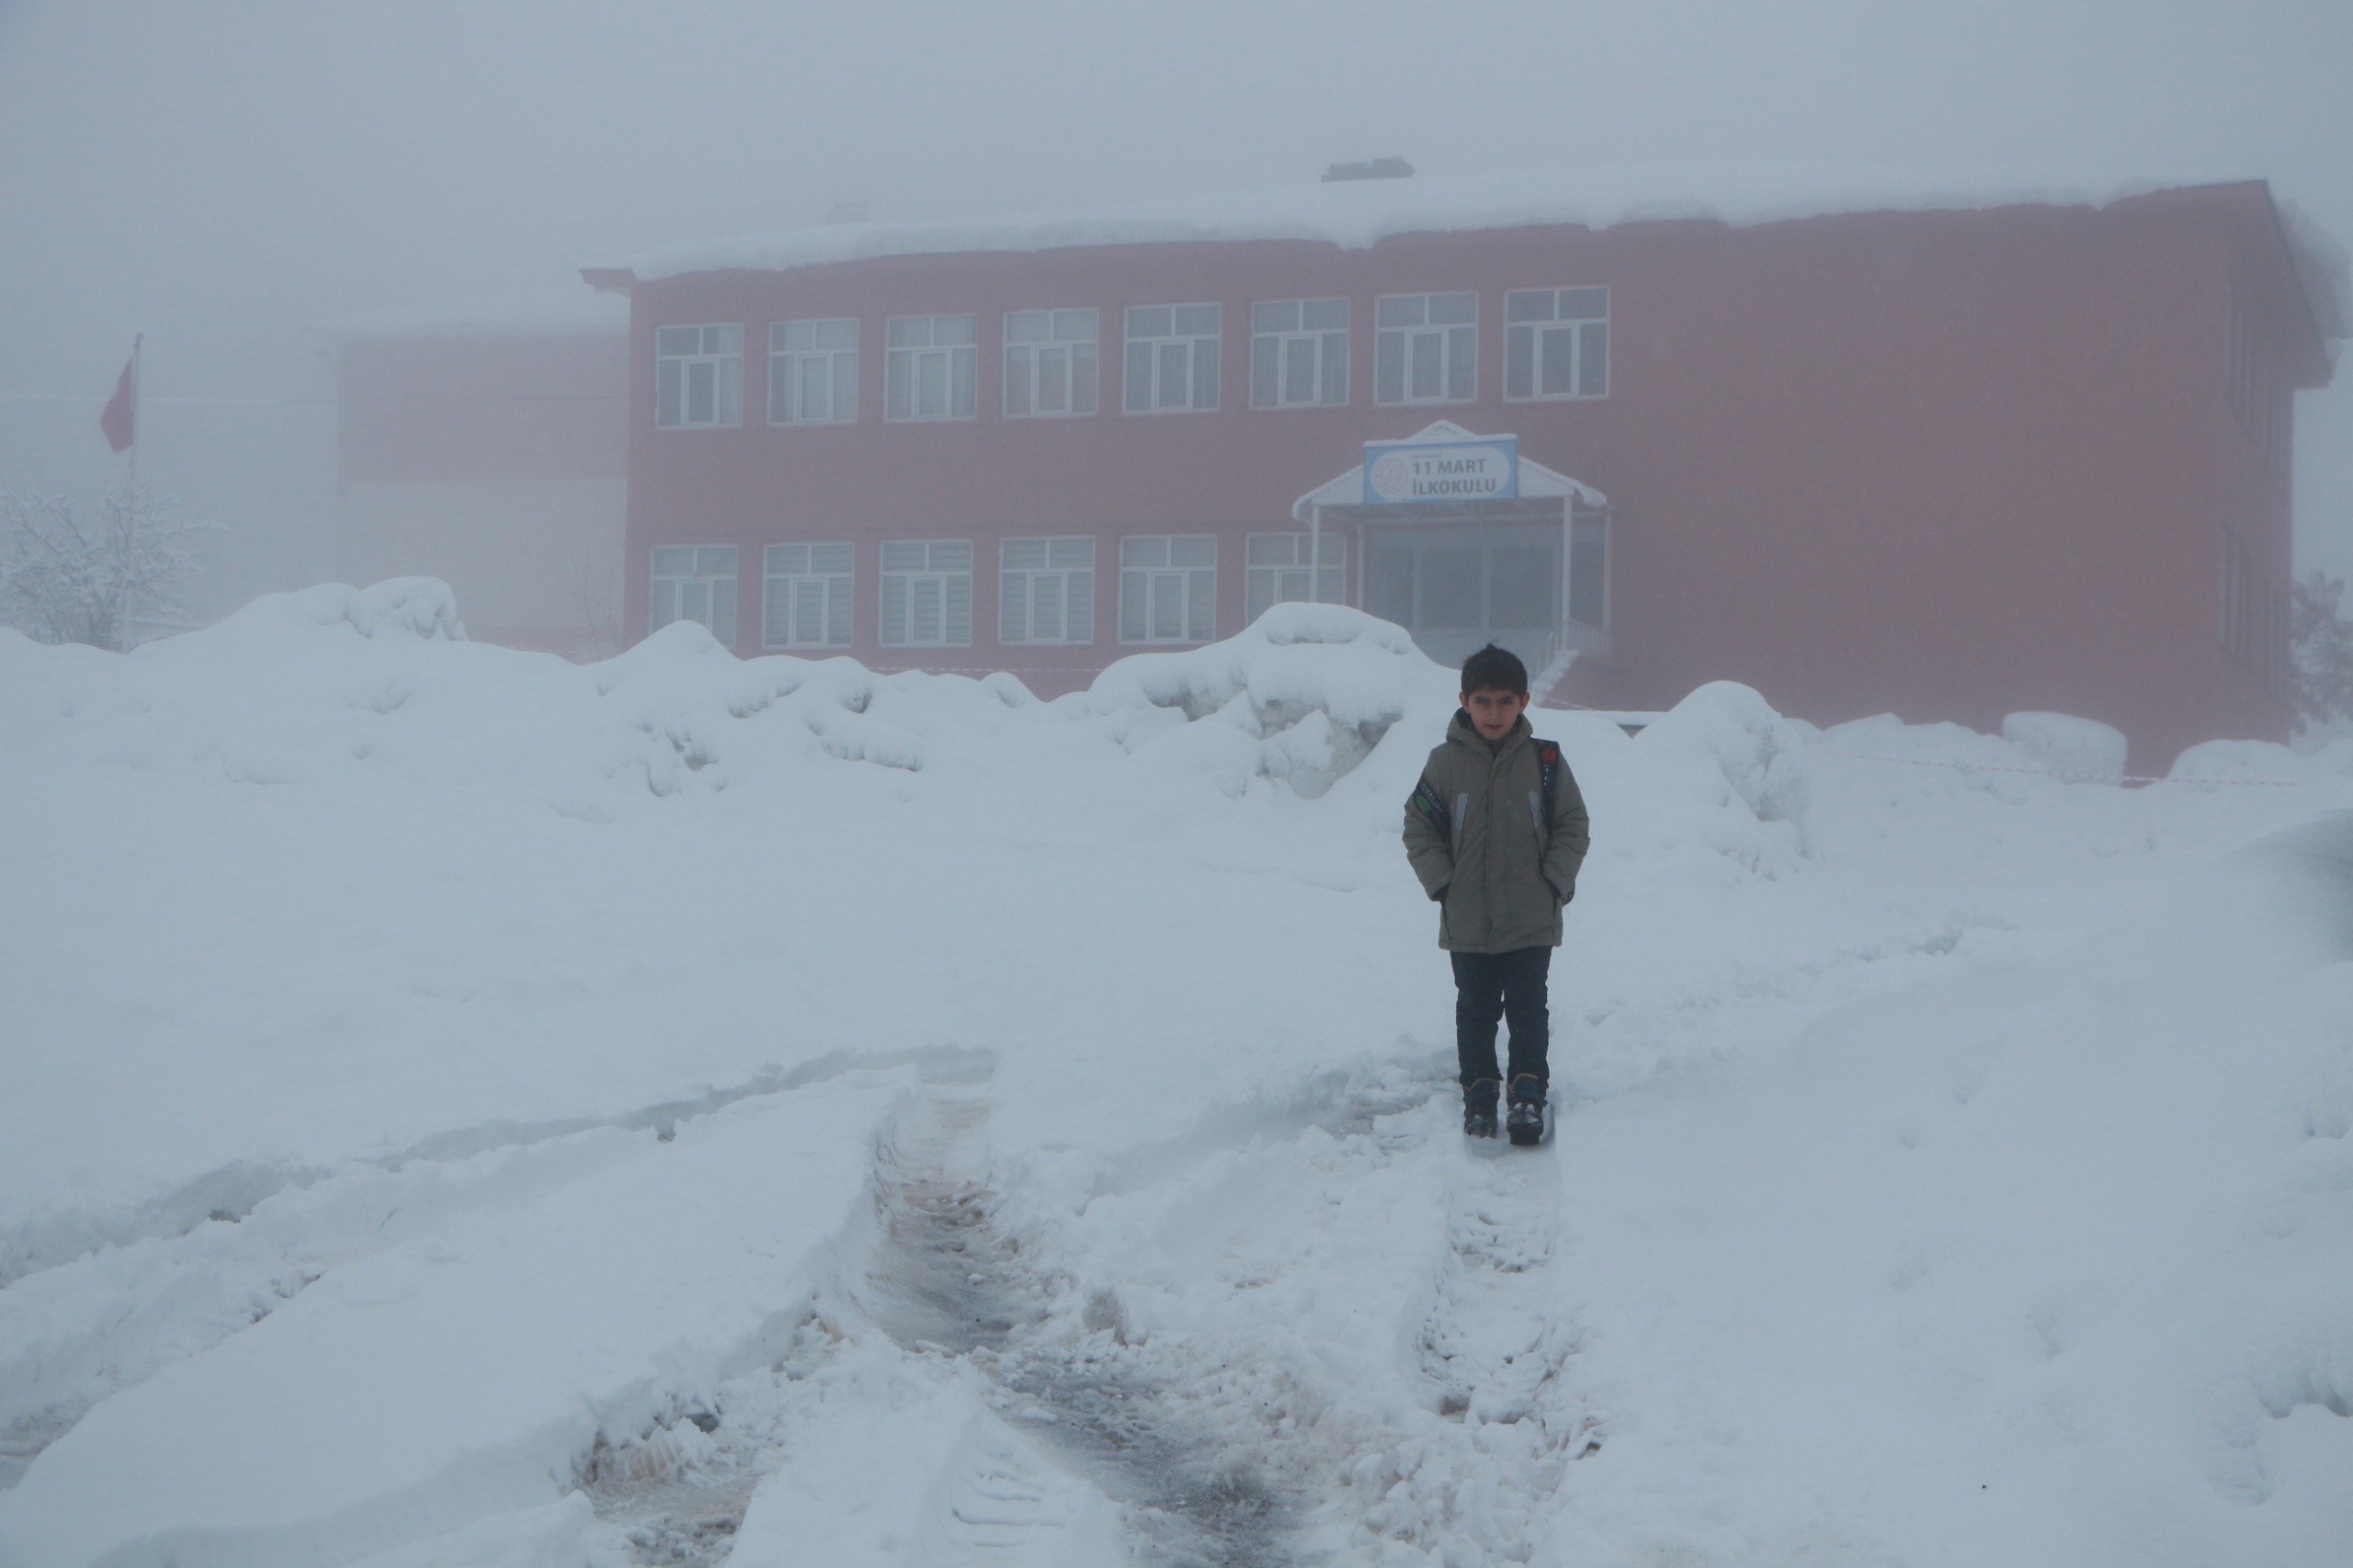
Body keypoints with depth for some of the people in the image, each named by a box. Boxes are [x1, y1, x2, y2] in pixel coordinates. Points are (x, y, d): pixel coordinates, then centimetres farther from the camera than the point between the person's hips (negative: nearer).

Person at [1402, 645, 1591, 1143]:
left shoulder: (1545, 761, -1)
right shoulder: (1445, 763, -2)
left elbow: (1573, 828, 5)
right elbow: (1419, 829, 4)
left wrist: (1554, 881, -5)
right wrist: (1441, 882, -5)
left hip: (1532, 920, -1)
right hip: (1467, 921, 1)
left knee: (1527, 1007, -1)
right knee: (1475, 1009, 9)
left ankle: (1528, 1093, 7)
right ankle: (1478, 1092, 20)